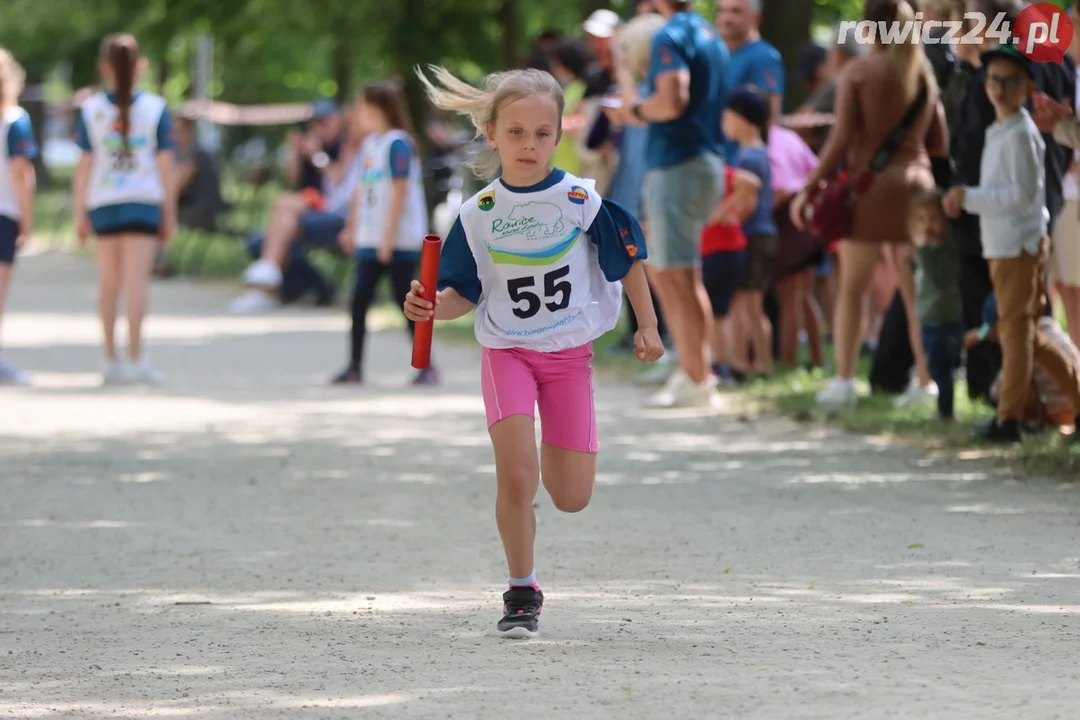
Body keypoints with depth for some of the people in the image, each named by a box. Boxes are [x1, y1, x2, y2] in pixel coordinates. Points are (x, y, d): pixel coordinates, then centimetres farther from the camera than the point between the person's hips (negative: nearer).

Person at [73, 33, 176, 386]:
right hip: (143, 202, -2)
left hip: (103, 205, 2)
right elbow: (165, 164, -1)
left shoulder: (90, 110, 0)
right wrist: (170, 212, 5)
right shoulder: (156, 108, -1)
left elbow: (84, 165, -1)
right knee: (136, 280, -6)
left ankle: (112, 359, 15)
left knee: (108, 283, 11)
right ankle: (136, 356, -15)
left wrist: (80, 212, 5)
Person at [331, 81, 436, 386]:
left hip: (399, 242, -8)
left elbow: (400, 192, -17)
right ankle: (354, 366, 6)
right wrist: (351, 229, 19)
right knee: (359, 299, 2)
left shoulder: (397, 144, -13)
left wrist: (388, 238, -19)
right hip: (370, 240, 8)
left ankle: (427, 367, 6)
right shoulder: (369, 144, 13)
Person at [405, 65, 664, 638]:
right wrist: (433, 307, -21)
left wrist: (647, 326, 4)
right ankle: (522, 593, 2)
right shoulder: (478, 214, -7)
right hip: (506, 350, 0)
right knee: (515, 477, -17)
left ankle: (556, 453, 41)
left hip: (570, 353, 0)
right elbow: (464, 293, 0)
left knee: (572, 499, 3)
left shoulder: (581, 200, -10)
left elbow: (629, 260, 3)